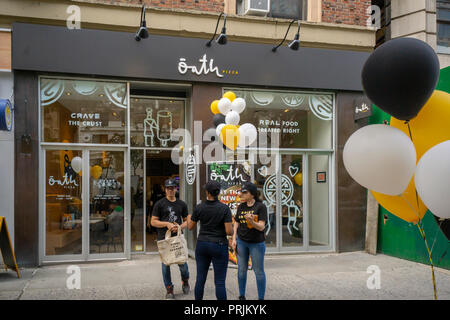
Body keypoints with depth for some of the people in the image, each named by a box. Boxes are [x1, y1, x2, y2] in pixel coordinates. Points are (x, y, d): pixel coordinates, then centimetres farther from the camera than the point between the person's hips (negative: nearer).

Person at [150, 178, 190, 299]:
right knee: (166, 264, 4)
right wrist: (167, 224, -14)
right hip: (164, 238, -1)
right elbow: (153, 221, 1)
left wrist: (180, 227, -7)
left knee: (182, 262, -2)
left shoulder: (182, 204, 11)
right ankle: (169, 289, 17)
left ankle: (185, 281, 28)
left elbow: (186, 221, 15)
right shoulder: (159, 204, 2)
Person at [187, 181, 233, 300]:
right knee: (220, 282, 3)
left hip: (202, 245, 3)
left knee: (200, 279, 13)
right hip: (219, 246, -3)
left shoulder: (199, 208, -4)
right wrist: (232, 231, 7)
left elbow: (190, 227, 7)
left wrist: (188, 217, 29)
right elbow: (229, 231, -17)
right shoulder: (224, 208, -13)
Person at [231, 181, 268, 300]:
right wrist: (234, 239, 5)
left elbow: (261, 227, -16)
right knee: (241, 269, 11)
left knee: (259, 271, 4)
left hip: (256, 243, -4)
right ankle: (242, 296, 24)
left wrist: (251, 221, -34)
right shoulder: (241, 207, 4)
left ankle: (261, 297, 16)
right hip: (241, 241, 4)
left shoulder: (261, 207, -11)